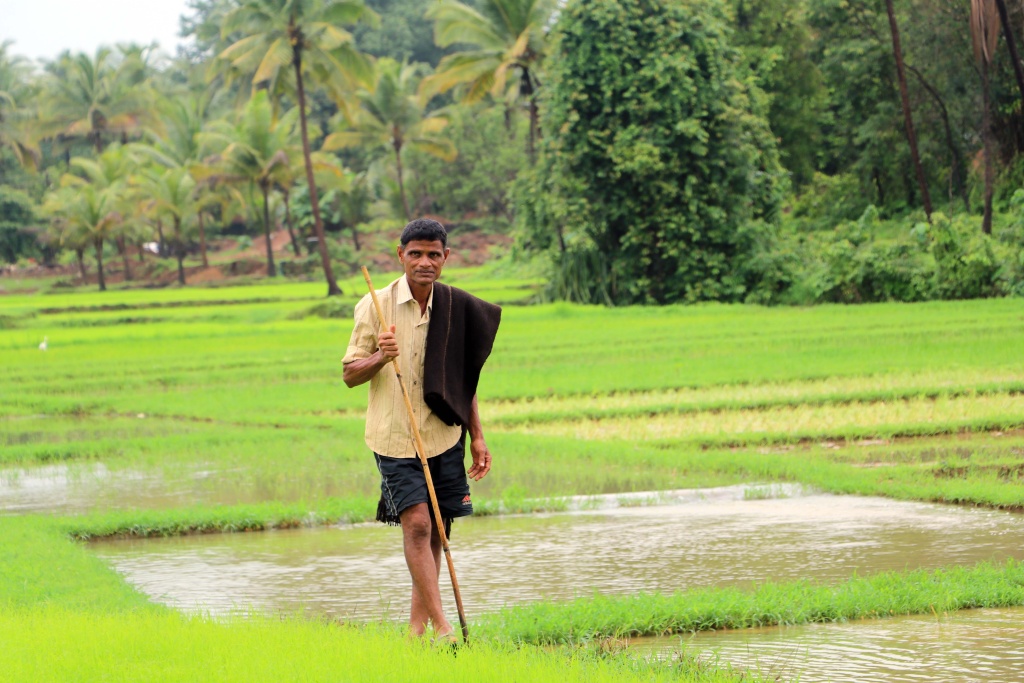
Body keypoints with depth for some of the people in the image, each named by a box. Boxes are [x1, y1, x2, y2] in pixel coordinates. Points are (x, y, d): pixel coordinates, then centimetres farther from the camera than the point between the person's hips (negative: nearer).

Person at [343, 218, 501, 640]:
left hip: (444, 435, 4)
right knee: (416, 523, -15)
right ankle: (441, 626, -16)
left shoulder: (456, 308, 6)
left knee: (436, 531, 7)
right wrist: (379, 358, -22)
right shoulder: (376, 306, -6)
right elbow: (350, 375, -3)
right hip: (395, 436, -4)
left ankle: (417, 624, 18)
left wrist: (476, 437, 13)